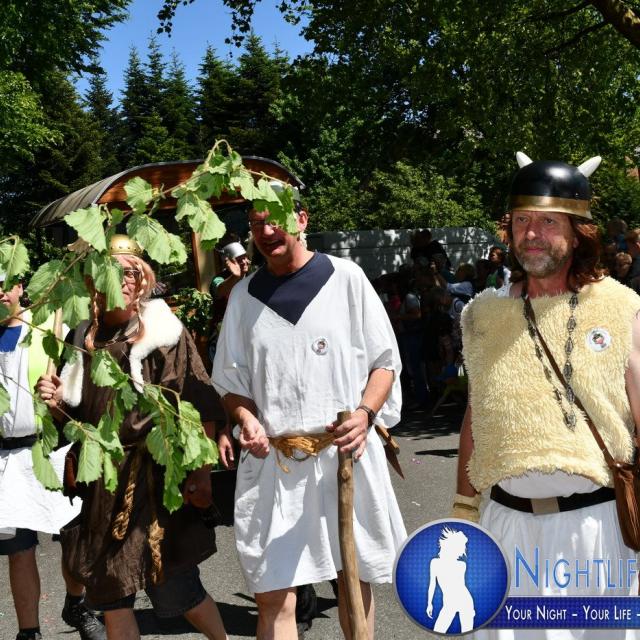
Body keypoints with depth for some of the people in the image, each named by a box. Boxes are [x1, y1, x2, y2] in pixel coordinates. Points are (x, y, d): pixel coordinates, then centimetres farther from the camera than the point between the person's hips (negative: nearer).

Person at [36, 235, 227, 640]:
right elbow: (80, 417, 18)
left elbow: (200, 409, -11)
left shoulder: (167, 333, -5)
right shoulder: (86, 339, 10)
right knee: (109, 593, 10)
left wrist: (202, 473, -16)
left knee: (174, 589, 3)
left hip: (156, 477, -5)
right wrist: (57, 404, -3)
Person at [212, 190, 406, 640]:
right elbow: (232, 381, 13)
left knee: (353, 576, 12)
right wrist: (247, 419, -7)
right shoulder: (245, 294, 9)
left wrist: (365, 412, -15)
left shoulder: (345, 277, 0)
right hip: (272, 463, 2)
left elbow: (385, 362, 2)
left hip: (346, 452, -1)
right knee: (273, 598, 2)